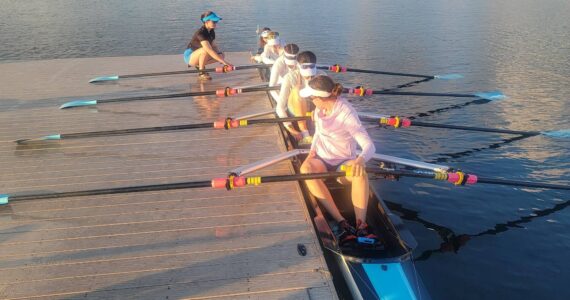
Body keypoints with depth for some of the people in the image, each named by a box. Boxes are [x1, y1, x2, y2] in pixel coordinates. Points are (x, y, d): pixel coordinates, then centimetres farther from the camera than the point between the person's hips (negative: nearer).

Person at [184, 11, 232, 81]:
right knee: (205, 50, -37)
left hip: (198, 55, 8)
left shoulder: (211, 32, -2)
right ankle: (201, 73, -21)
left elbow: (213, 46, 4)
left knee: (221, 55, -6)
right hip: (189, 56, -8)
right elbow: (209, 50, -39)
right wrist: (224, 61, -44)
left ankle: (199, 65, 8)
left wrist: (220, 55, -18)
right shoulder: (201, 33, -28)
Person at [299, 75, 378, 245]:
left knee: (360, 173, -39)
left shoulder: (346, 114, -20)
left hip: (343, 163, -4)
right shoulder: (320, 110, 0)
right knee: (306, 168, -32)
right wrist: (313, 150, 0)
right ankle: (342, 223, -37)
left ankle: (361, 226, -32)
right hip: (321, 160, 5)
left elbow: (369, 145, -28)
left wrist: (360, 160, -50)